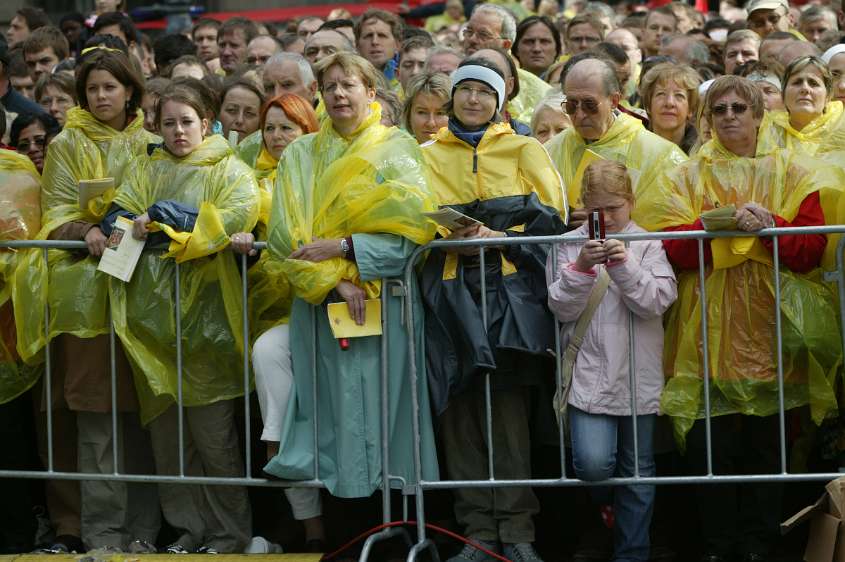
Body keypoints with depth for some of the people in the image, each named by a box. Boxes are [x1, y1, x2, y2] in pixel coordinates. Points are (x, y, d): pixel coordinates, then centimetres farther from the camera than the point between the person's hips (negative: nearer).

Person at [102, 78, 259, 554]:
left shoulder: (228, 169, 5)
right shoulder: (146, 171, 19)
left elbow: (239, 213, -14)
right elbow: (117, 216, 8)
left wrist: (163, 217, -13)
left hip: (205, 311, -4)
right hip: (153, 310, 5)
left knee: (211, 430, -7)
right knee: (165, 425, 4)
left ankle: (231, 529, 2)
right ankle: (189, 527, 12)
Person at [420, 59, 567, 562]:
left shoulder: (524, 150, 12)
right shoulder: (428, 156, 17)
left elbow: (553, 215, 4)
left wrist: (501, 235, -11)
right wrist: (445, 234, -10)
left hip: (510, 287, -2)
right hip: (452, 291, 2)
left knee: (508, 407, -9)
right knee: (461, 409, -4)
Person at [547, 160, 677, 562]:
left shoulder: (648, 245, 2)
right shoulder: (571, 245, 3)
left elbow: (656, 302, -7)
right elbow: (561, 307, -3)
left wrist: (624, 265, -20)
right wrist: (581, 268, -18)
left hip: (638, 376, 1)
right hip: (589, 374, -1)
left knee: (637, 471, 7)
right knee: (592, 463, -17)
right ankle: (605, 501, 18)